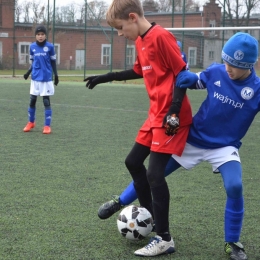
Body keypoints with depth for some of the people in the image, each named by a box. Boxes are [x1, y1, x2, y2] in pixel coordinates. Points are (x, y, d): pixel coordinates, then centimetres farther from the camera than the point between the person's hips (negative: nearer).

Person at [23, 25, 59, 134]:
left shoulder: (50, 46, -6)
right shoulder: (32, 47, 3)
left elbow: (53, 62, 2)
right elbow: (33, 62, 11)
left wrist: (56, 75, -3)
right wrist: (28, 72, -2)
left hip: (46, 78, -3)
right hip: (35, 78, 3)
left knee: (46, 101, 0)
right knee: (32, 100, 9)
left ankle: (47, 126, 5)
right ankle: (31, 122, 26)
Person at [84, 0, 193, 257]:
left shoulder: (161, 37, -17)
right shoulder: (140, 41, 11)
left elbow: (182, 74, -17)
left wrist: (173, 112, -22)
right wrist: (105, 78, 29)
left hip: (171, 117, -10)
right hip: (155, 114, 10)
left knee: (154, 172, -11)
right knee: (133, 161, 15)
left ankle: (164, 240, -3)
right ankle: (150, 216, 28)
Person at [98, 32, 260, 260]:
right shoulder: (215, 73, -11)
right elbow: (190, 81, 2)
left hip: (224, 147, -2)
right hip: (193, 139, 2)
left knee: (235, 187, -25)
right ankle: (120, 202, 36)